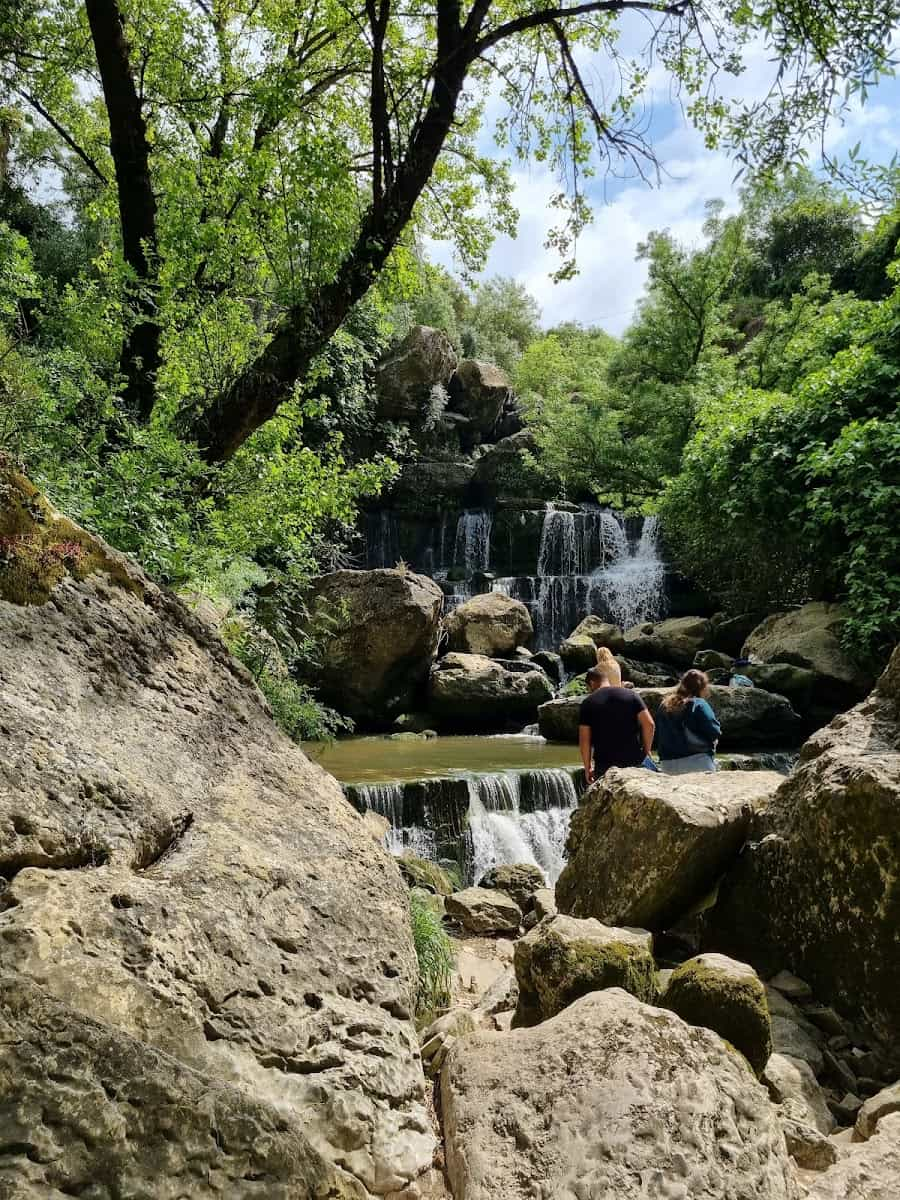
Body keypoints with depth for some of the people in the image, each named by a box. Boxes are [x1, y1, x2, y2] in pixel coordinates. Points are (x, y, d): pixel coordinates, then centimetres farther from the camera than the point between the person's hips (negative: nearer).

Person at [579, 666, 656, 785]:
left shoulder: (588, 703, 0)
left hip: (604, 764, -1)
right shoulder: (631, 695, 4)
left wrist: (587, 767, 5)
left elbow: (584, 739, -3)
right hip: (635, 760, 1)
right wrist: (646, 750, 6)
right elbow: (648, 723, -5)